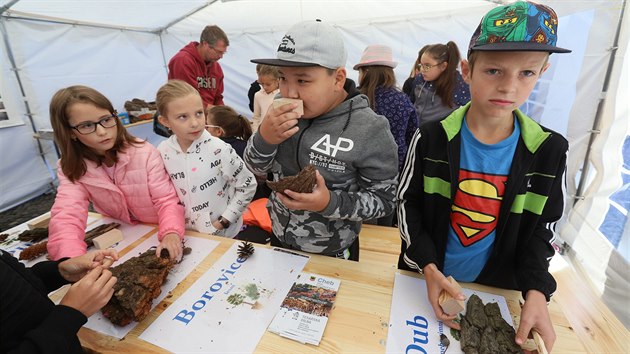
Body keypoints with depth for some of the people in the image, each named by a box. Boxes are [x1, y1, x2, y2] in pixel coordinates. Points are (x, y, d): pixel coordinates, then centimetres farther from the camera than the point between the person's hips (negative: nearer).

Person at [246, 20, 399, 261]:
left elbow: (383, 200, -16)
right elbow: (256, 168, -5)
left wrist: (330, 203, -32)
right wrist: (264, 137, -26)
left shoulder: (370, 131, -24)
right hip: (279, 240, 5)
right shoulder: (284, 111, -10)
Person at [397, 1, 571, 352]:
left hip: (496, 286, 2)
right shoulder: (432, 138, -17)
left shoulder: (549, 150, -11)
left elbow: (541, 231, -2)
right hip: (424, 278, -1)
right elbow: (408, 203, -11)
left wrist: (536, 292, -15)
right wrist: (428, 266, -20)